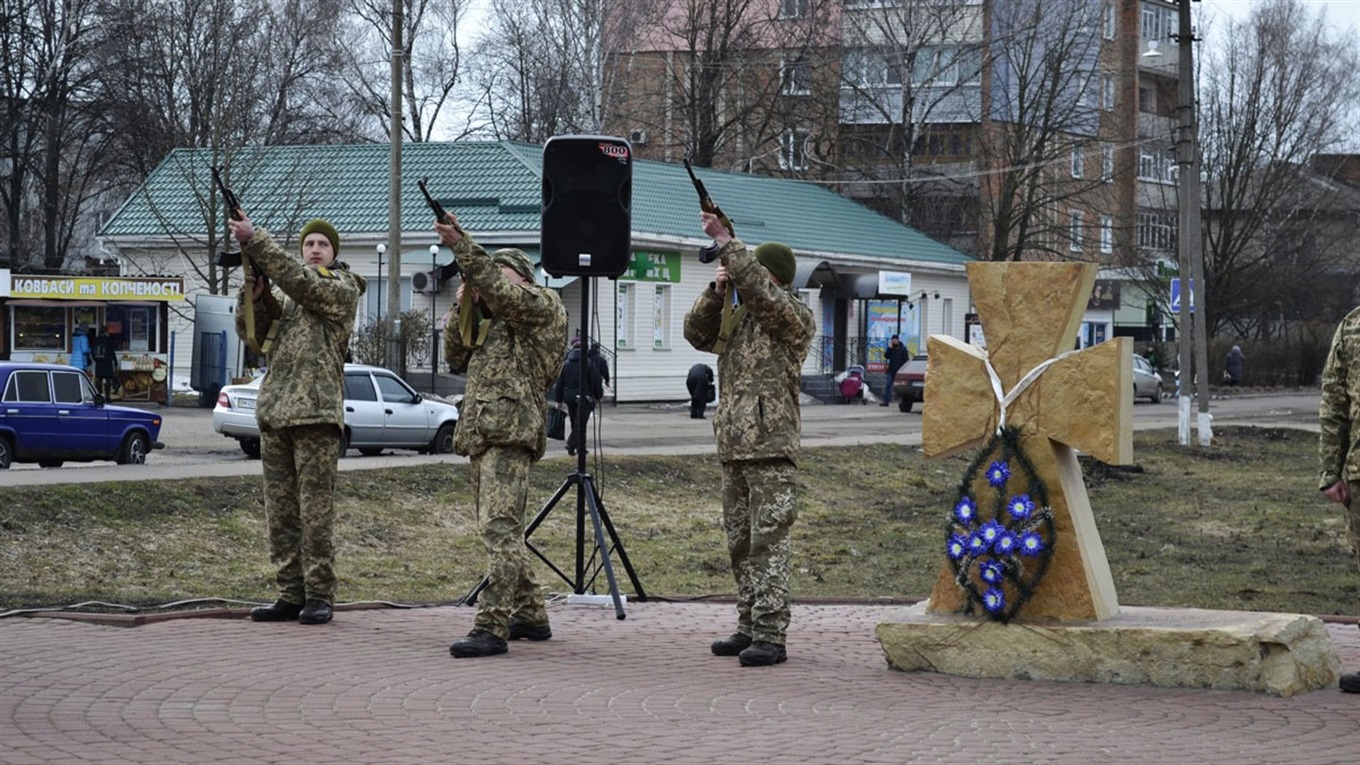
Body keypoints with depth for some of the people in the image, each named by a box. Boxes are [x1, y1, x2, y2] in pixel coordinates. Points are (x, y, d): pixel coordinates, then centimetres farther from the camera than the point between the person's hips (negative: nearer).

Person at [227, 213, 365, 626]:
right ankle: (291, 595, 8)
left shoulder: (343, 290, 1)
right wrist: (252, 294, -8)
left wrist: (254, 239, -18)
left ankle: (318, 595, -5)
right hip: (274, 408, 6)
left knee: (315, 507, -7)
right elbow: (250, 330, 12)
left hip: (316, 410, -6)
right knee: (280, 509, 5)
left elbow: (301, 281, -15)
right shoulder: (284, 293, 20)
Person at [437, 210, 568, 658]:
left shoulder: (543, 305, 3)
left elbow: (502, 291, -15)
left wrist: (462, 247, -19)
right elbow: (457, 359, 22)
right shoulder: (492, 323, 28)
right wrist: (463, 307, 11)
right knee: (502, 531, 13)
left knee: (499, 527, -17)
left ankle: (491, 627, -24)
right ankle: (530, 616, 22)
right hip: (480, 434, 10)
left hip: (510, 433, -10)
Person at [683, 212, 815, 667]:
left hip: (770, 445, -9)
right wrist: (716, 291, 0)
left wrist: (724, 240, -18)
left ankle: (770, 636, -11)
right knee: (740, 543, 11)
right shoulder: (739, 316, 19)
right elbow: (697, 334, 13)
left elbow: (757, 287, -21)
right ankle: (749, 628, 18)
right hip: (734, 444, 9)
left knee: (769, 541, -10)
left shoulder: (794, 317, -5)